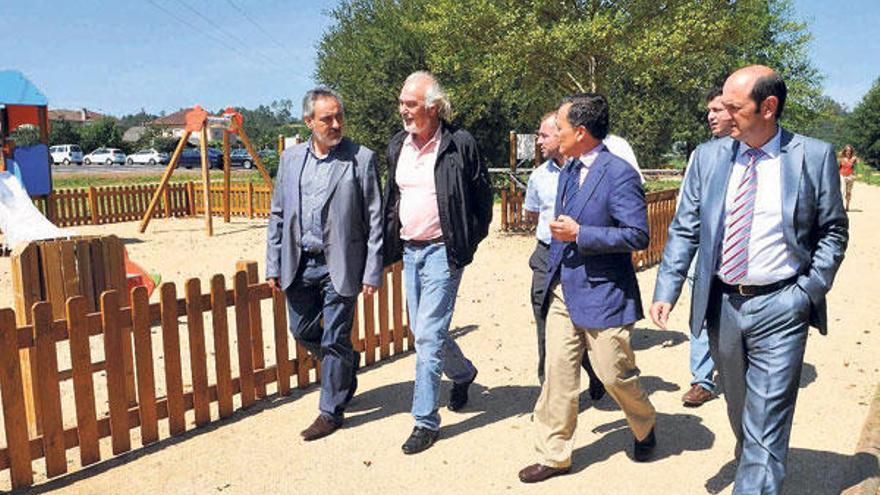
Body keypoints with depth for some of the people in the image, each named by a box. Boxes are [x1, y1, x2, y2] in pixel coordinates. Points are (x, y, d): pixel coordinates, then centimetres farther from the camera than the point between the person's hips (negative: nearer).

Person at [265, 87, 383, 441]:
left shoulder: (362, 159, -7)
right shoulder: (291, 158, 7)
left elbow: (375, 219, -7)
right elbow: (277, 215, 11)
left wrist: (373, 272, -10)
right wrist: (273, 265, 7)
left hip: (340, 265, -5)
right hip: (300, 263, 5)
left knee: (334, 340, 3)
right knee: (302, 330, 16)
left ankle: (331, 411, 20)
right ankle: (348, 363, 43)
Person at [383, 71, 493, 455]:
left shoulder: (460, 145, -11)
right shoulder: (397, 146, 7)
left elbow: (482, 196, -3)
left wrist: (469, 244, -2)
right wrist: (391, 244, 10)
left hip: (442, 251, -7)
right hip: (409, 250, 7)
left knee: (428, 334, -7)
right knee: (423, 331, 16)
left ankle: (425, 421, 4)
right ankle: (463, 373, 44)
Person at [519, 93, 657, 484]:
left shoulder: (619, 174, -15)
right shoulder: (568, 171, 12)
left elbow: (637, 235, -19)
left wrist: (579, 234, -20)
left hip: (602, 294, -7)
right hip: (563, 291, 7)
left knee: (614, 375, 7)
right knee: (558, 375, 7)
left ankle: (645, 429, 37)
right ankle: (553, 455, 18)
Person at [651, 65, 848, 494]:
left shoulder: (815, 156, -5)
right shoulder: (708, 157, 2)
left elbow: (833, 232, 2)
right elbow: (684, 230, 2)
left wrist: (810, 292, -7)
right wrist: (666, 291, -7)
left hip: (779, 308, -3)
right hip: (721, 303, 4)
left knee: (766, 423, -1)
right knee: (739, 412, 21)